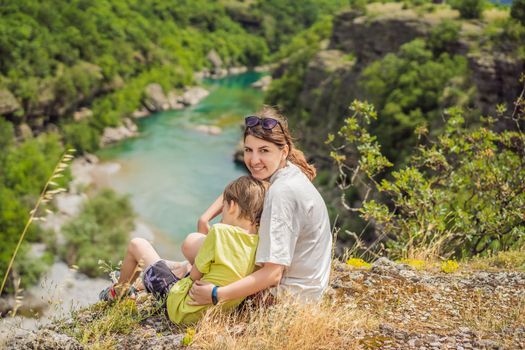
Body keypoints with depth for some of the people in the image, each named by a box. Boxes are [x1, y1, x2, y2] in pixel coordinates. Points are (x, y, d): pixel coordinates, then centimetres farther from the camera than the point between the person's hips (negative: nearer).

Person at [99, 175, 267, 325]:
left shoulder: (220, 231, -26)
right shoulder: (259, 242, -9)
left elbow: (194, 275, -14)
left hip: (183, 309, -7)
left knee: (137, 244, 10)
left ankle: (118, 292, 37)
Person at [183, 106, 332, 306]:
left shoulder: (281, 193, -28)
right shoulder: (289, 173, 0)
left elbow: (273, 274, -31)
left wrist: (216, 295, -30)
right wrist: (205, 219, -1)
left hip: (289, 291, -10)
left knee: (192, 243, -7)